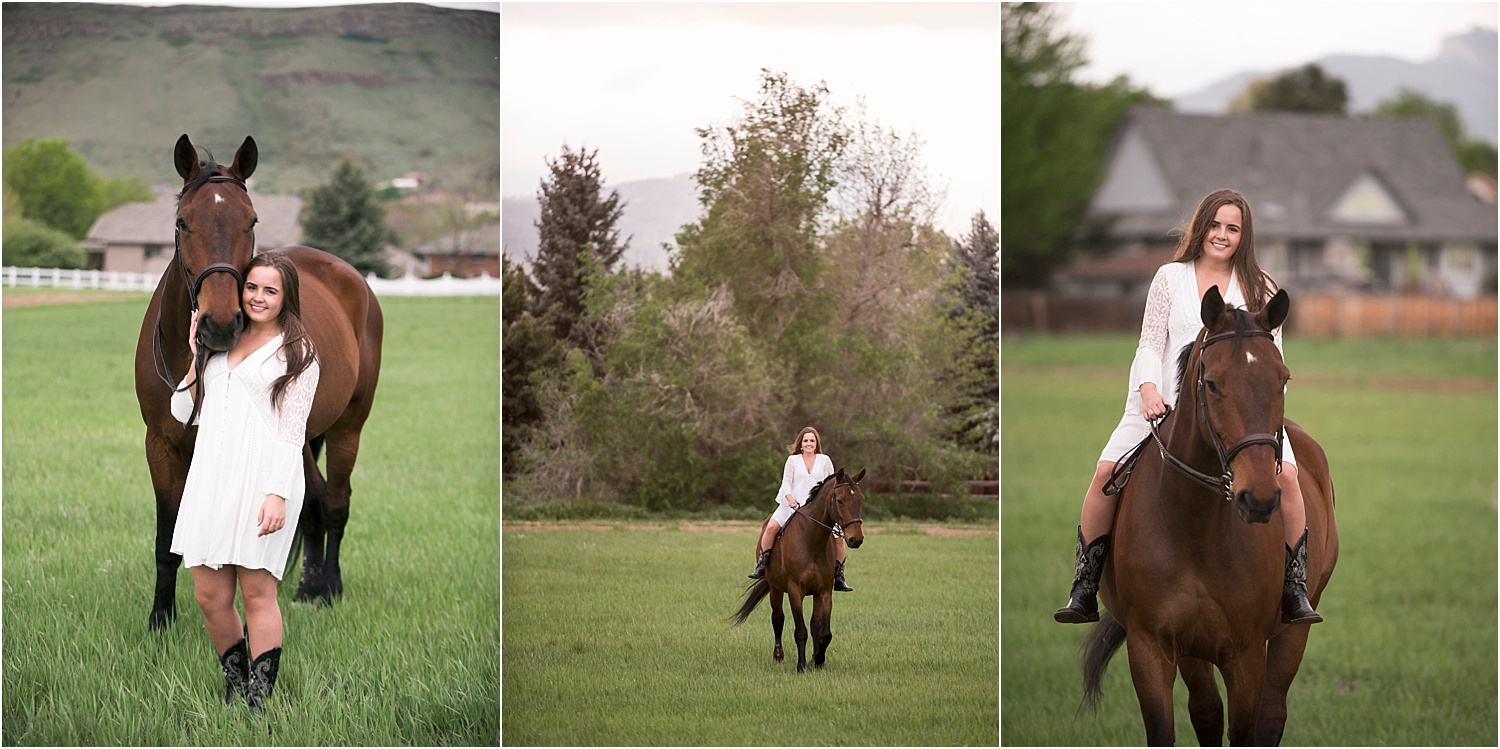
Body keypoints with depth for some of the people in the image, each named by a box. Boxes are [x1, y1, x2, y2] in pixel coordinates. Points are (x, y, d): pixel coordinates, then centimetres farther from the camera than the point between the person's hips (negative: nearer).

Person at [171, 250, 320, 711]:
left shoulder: (296, 352, 5)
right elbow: (184, 412, 21)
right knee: (209, 596, 2)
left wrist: (278, 494, -13)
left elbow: (293, 430, -3)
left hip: (263, 478, -5)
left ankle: (259, 703, -5)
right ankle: (235, 685, 18)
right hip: (212, 477, 5)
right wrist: (197, 357, 10)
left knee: (257, 593, -7)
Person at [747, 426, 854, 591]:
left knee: (838, 538, -11)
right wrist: (790, 498, -18)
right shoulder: (793, 460, 9)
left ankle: (839, 577, 3)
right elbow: (786, 482, 1)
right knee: (771, 527, -25)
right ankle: (761, 566, -14)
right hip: (793, 505, -1)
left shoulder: (825, 460, 11)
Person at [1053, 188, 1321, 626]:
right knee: (1106, 472, -16)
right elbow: (1150, 343, 4)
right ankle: (1084, 589, -5)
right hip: (1167, 401, 0)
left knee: (1285, 475, -24)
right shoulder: (1170, 277, 10)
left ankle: (1295, 592, -12)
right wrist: (1149, 390, -14)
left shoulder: (1260, 288, 11)